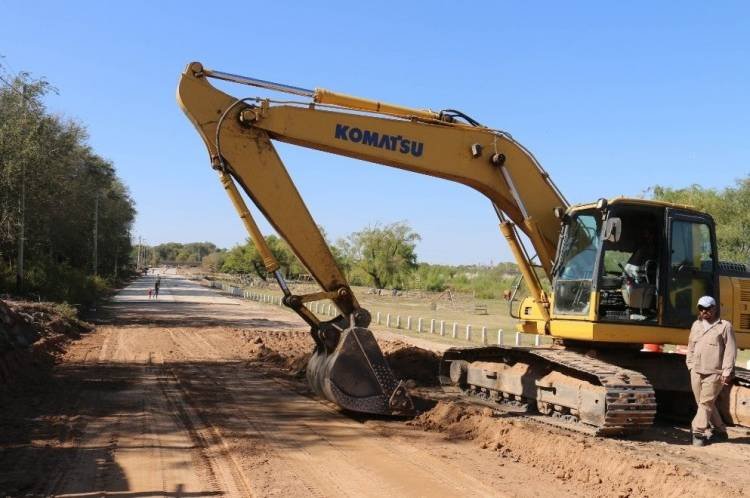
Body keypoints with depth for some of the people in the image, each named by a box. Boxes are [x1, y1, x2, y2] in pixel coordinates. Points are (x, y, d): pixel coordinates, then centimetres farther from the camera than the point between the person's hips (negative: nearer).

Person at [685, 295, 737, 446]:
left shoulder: (725, 326, -1)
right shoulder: (696, 325, 16)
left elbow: (730, 350, -5)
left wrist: (727, 372, -10)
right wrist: (690, 365, 13)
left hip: (714, 373, -6)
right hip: (696, 372, 6)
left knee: (706, 403, -9)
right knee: (704, 403, 9)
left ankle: (699, 432, -7)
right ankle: (719, 430, 21)